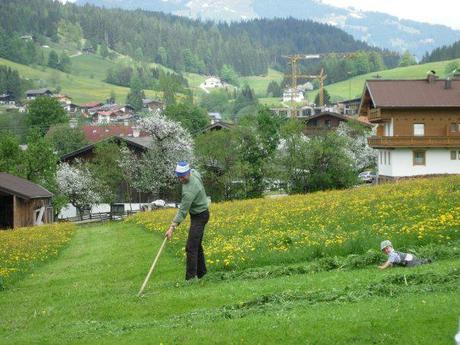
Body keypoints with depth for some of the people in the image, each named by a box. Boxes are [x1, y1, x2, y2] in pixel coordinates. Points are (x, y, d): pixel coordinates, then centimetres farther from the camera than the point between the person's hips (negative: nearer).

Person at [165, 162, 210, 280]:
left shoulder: (189, 190, -32)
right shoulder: (193, 172, -6)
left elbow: (183, 211, -31)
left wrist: (172, 227, -32)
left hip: (199, 216, -10)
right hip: (200, 213, 10)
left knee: (191, 247, -15)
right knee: (197, 245, 17)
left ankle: (191, 278, -17)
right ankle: (201, 273, 27)